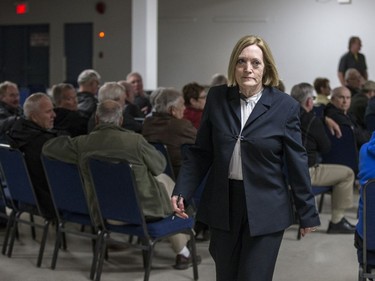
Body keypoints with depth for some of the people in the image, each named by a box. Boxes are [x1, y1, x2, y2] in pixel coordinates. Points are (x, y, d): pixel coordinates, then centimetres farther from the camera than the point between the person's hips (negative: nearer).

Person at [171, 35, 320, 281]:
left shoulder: (285, 106, -5)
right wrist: (182, 192, -5)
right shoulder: (216, 98, 2)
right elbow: (201, 153, 6)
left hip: (265, 209, -3)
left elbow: (297, 162, -2)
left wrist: (307, 213, 1)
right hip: (223, 204, 3)